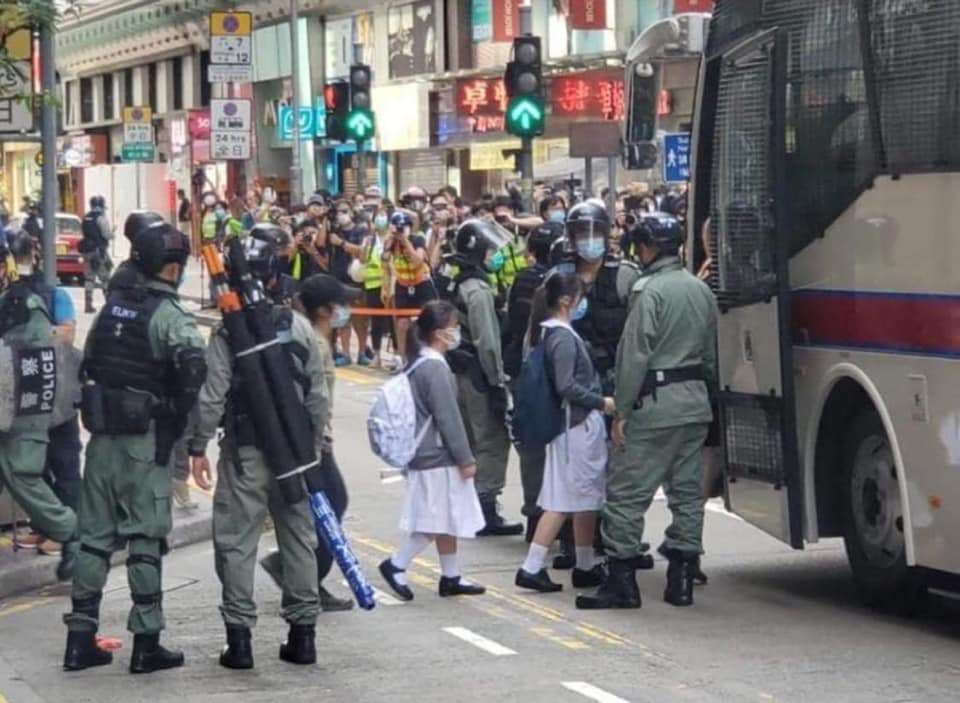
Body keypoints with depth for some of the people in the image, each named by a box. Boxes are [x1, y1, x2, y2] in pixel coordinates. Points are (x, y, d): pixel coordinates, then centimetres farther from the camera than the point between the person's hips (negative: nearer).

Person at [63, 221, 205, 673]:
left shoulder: (111, 307, 10)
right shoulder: (167, 314, -11)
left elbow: (89, 365, 14)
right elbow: (193, 366, -26)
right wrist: (180, 416, -12)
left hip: (102, 434, 6)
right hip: (146, 439, -6)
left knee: (95, 534, 10)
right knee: (145, 538, -1)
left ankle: (80, 639, 12)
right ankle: (146, 643, 1)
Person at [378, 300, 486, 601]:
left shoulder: (419, 363, 10)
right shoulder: (436, 368, -19)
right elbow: (448, 418, -19)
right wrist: (465, 458, -13)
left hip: (425, 453, 10)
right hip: (438, 456, -10)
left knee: (446, 520, 14)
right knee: (436, 521, -3)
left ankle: (451, 576, 20)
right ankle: (396, 565, 1)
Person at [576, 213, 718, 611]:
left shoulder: (650, 291, -12)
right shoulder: (701, 290, 12)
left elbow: (635, 355, -15)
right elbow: (711, 354, 16)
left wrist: (622, 411, -12)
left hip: (656, 404, -8)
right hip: (696, 403, 8)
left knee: (626, 492, -3)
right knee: (687, 491, 11)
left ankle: (621, 581, -3)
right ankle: (681, 578, 12)